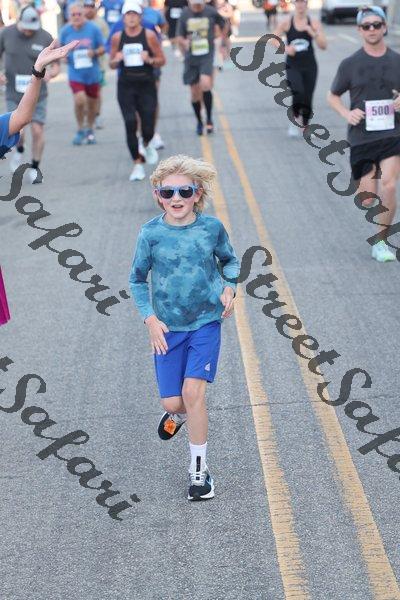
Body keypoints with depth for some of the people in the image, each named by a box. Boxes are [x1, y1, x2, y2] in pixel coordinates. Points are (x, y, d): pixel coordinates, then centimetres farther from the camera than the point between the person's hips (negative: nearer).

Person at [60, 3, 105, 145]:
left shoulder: (93, 28, -5)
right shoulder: (65, 31, -2)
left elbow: (102, 48, 3)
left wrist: (95, 52, -18)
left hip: (92, 73, 1)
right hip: (75, 73, -1)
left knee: (92, 103, 12)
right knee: (79, 100, -19)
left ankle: (90, 130, 36)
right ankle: (80, 130, 3)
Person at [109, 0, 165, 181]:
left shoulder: (149, 35, -2)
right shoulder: (117, 37, 3)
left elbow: (162, 60, 2)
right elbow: (112, 64, 11)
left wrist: (149, 60, -18)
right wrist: (117, 60, -12)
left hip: (146, 85, -1)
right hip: (126, 86, 1)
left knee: (148, 127, -3)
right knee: (130, 125, -9)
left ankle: (147, 145, 34)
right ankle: (137, 164, 2)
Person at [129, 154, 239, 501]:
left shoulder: (212, 227, -7)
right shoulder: (152, 233, -8)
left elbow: (230, 260, 12)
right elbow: (137, 279, 3)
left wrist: (229, 288, -7)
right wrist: (150, 319, -6)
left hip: (206, 322, -1)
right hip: (167, 328, 1)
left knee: (193, 391, -14)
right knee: (173, 402, 0)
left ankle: (199, 469, 1)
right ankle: (178, 413, 41)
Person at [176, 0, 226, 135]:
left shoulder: (211, 12, -3)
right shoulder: (185, 14, -1)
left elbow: (222, 22, 19)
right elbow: (180, 38, 3)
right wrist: (184, 42, -16)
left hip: (207, 56, -2)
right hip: (191, 57, 2)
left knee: (205, 84, -23)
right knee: (195, 92, 6)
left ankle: (209, 119, -8)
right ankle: (199, 122, 26)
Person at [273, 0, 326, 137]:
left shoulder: (314, 23, -1)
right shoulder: (286, 23, -3)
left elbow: (323, 46, -6)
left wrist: (311, 31, -20)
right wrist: (285, 48, -14)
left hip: (309, 66, 2)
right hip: (292, 66, -2)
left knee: (307, 99, 5)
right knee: (298, 92, -25)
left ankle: (305, 125, 26)